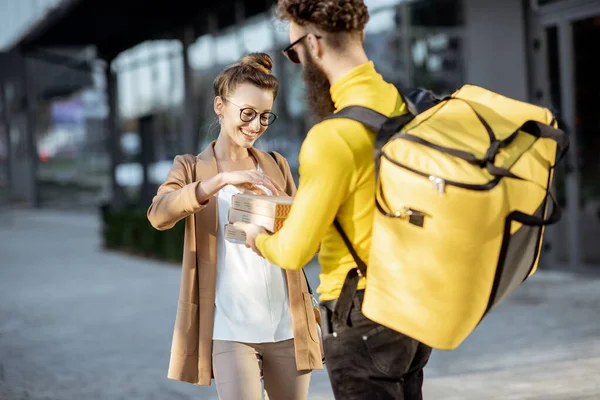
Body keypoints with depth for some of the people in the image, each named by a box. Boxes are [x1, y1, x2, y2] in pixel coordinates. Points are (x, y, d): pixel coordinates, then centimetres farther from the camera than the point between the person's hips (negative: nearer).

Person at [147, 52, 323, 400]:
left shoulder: (277, 166, 12)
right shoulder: (192, 168, 4)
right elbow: (158, 215, -17)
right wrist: (222, 180, -28)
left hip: (287, 325, 3)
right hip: (230, 329, -3)